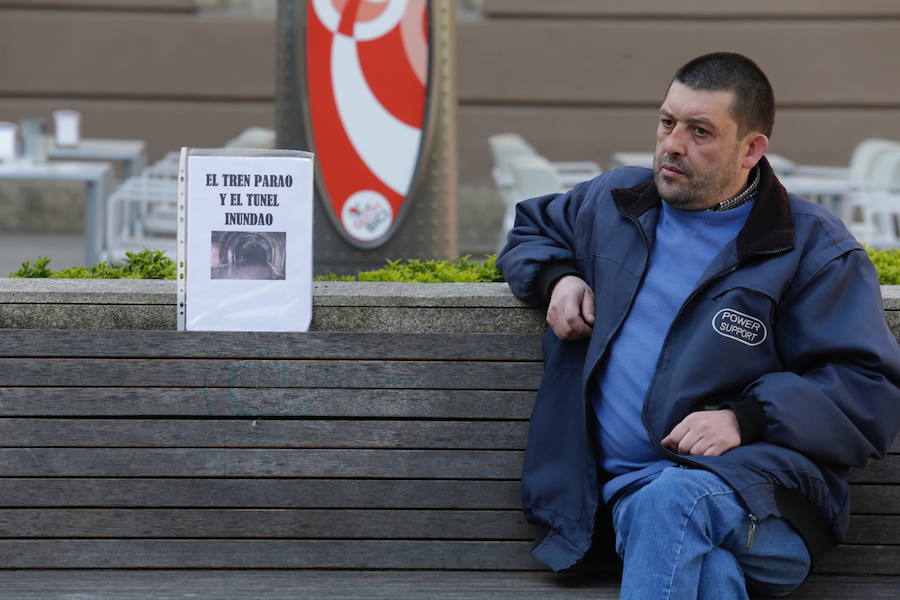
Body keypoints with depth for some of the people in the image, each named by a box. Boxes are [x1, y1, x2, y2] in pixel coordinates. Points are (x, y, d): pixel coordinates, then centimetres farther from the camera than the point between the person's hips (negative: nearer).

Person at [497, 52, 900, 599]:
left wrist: (746, 420, -13)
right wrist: (556, 277, 18)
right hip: (631, 485, 3)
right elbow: (531, 229, 43)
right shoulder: (614, 201, 21)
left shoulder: (815, 249, 6)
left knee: (672, 501, -41)